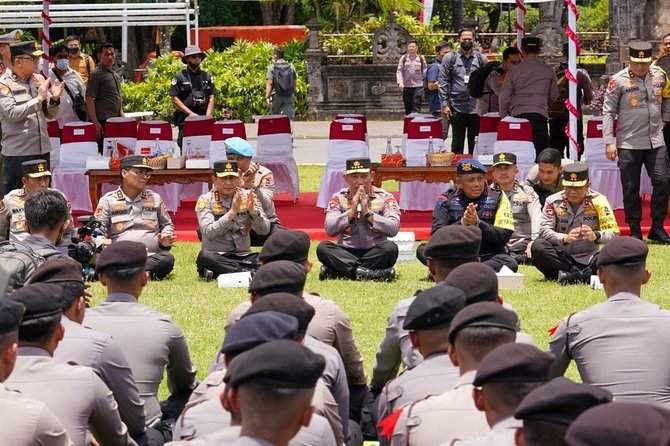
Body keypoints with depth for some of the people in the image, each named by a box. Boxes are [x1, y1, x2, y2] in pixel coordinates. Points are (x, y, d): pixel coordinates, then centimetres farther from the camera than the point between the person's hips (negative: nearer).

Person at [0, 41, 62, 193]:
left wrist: (54, 99, -8)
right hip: (18, 153, -6)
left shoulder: (39, 80, 9)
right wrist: (39, 98, -18)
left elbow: (50, 115, 13)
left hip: (42, 150, 6)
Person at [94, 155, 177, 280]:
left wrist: (165, 239, 4)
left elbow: (167, 224, 27)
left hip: (152, 257, 2)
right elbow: (97, 229, 6)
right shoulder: (108, 200, 11)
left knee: (167, 258, -34)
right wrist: (102, 243, -18)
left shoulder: (155, 198, 20)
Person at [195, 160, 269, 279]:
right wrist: (232, 212, -27)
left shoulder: (248, 197, 5)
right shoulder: (205, 200, -3)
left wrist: (253, 211, -22)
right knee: (204, 256, -36)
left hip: (243, 256, 2)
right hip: (216, 257, -2)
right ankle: (249, 272, -30)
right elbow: (209, 233, -18)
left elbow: (264, 231, -4)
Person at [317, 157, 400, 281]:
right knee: (323, 247, -26)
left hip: (375, 254, -1)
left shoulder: (385, 197, 2)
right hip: (346, 254, 1)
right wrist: (352, 211, -14)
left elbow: (394, 229, -12)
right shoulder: (339, 199, 5)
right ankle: (373, 274, -36)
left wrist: (367, 212, -16)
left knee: (390, 247, -31)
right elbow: (330, 230, -8)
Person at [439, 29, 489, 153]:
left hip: (476, 107, 1)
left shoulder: (481, 59, 8)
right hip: (457, 107, -1)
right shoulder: (450, 58, 4)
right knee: (457, 141, 5)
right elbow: (443, 82, 1)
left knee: (475, 142, 5)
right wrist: (444, 104, -6)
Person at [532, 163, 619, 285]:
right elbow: (544, 230, -11)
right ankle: (584, 276, -32)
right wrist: (565, 238, -32)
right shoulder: (553, 201, 0)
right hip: (561, 258, 1)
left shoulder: (598, 201, -4)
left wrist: (596, 236, -34)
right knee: (537, 247, -30)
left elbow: (614, 234, -11)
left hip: (588, 258, -1)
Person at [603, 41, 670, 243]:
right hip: (628, 144, -3)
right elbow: (608, 112, -5)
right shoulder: (618, 81, -6)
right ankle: (635, 230, 11)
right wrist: (609, 142, -9)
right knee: (631, 188, 1)